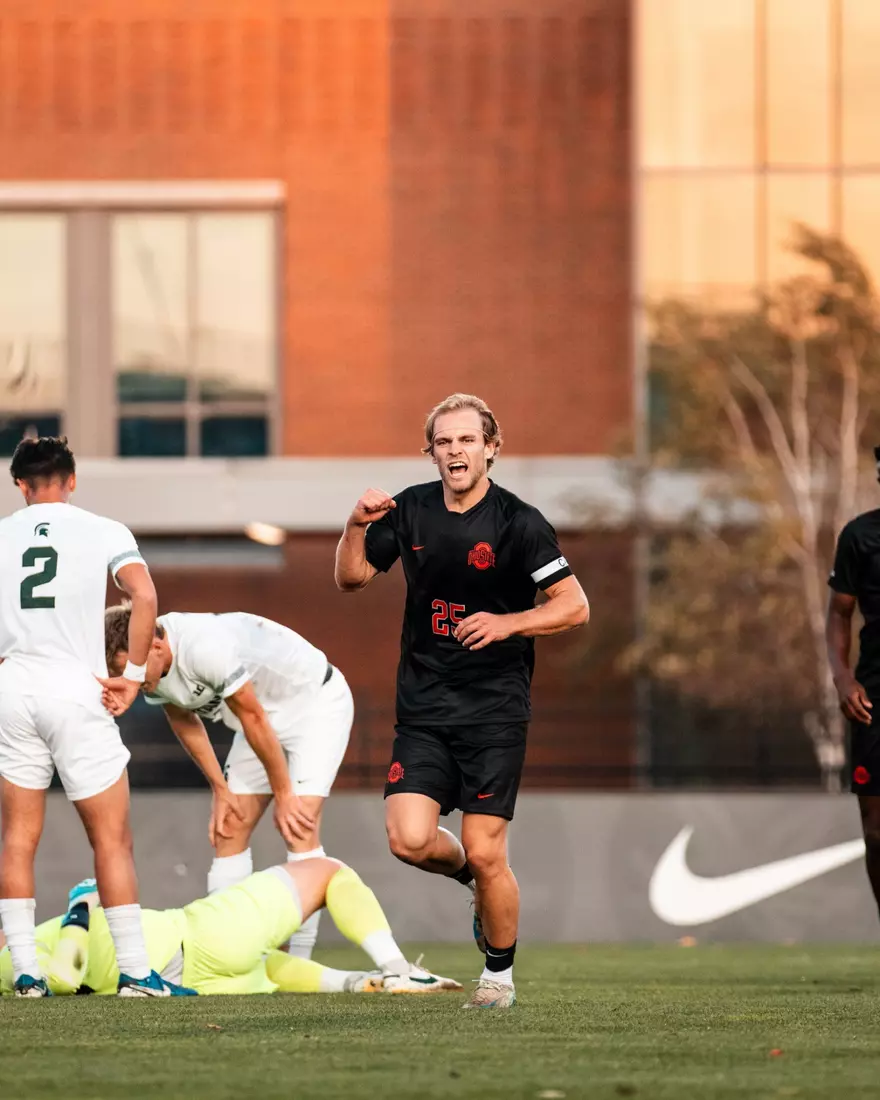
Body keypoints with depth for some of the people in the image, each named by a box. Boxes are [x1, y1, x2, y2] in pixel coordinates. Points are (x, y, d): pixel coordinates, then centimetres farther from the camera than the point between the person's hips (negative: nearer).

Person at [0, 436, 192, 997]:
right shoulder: (104, 531, 2)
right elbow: (145, 597, -12)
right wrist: (134, 674, -4)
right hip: (76, 692, -3)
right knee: (113, 839, 2)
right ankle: (135, 970, -1)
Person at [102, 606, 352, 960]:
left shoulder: (207, 648, -36)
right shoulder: (151, 671, -12)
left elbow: (253, 719, -27)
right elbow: (186, 723, 7)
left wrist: (283, 795, -17)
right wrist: (221, 791, 5)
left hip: (316, 701, -8)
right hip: (264, 711, 8)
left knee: (299, 827, -19)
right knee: (229, 830, 0)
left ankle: (299, 962, -19)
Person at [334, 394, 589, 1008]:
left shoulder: (518, 523, -7)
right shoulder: (410, 510, 6)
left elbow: (574, 606, -6)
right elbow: (352, 577, 16)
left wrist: (506, 623, -20)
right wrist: (358, 526, -3)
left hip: (494, 710, -4)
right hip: (423, 709, 4)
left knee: (484, 853, -6)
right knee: (410, 841, -12)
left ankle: (500, 973, 17)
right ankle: (474, 878, 22)